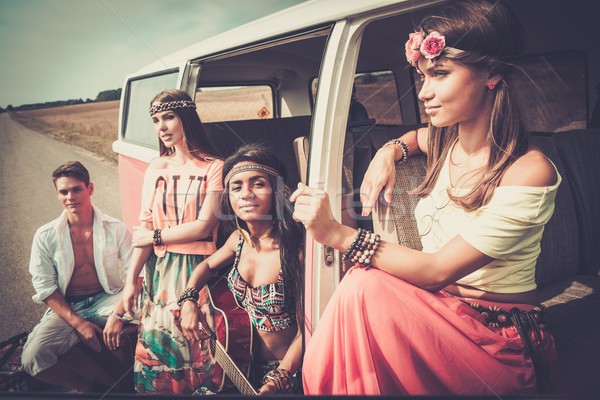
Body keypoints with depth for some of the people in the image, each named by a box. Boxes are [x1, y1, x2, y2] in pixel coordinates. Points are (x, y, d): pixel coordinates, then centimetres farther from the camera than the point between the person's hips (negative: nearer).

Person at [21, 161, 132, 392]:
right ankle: (86, 385, 0)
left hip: (106, 300, 0)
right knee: (32, 358, -27)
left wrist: (117, 314, -26)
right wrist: (78, 323, -14)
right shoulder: (45, 236, -2)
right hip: (66, 308, 1)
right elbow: (45, 288, -2)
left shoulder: (115, 229, -5)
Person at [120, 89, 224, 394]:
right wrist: (131, 280, 1)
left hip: (197, 268, -4)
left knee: (196, 345, 3)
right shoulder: (156, 168, 9)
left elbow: (203, 226, -11)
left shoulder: (213, 167, -5)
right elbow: (144, 227, 5)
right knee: (153, 346, 9)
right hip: (159, 270, 4)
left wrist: (155, 236, -5)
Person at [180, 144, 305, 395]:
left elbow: (305, 332, -19)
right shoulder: (239, 239, -5)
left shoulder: (295, 251, -25)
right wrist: (188, 301, -1)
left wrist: (275, 383, -25)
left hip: (287, 371, -5)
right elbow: (207, 265, 15)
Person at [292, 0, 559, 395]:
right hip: (438, 308, 5)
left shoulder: (528, 172, -20)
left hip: (499, 337, -5)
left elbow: (436, 271, -22)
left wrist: (339, 234, -27)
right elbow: (416, 135, 27)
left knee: (365, 288, -30)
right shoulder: (445, 142, -1)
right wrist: (389, 151, 4)